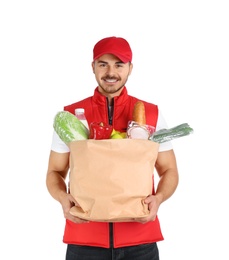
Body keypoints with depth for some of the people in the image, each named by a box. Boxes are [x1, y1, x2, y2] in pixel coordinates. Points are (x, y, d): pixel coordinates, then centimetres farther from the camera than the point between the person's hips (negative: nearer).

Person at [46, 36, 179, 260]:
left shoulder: (153, 115, 3)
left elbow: (169, 170, 7)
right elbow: (55, 171, 8)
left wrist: (158, 198, -13)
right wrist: (63, 197, -13)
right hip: (84, 238, 0)